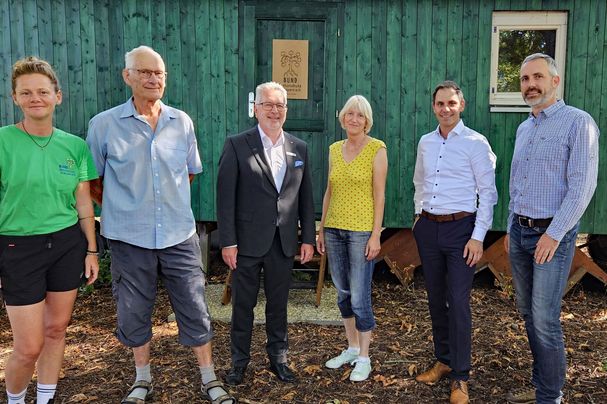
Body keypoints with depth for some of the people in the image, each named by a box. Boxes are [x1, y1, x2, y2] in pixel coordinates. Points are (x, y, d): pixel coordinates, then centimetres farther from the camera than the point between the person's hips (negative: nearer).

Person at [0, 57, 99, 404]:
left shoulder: (75, 146, 2)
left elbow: (83, 202, 8)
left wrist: (92, 250, 8)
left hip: (68, 244, 3)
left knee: (56, 329, 13)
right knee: (29, 346, 2)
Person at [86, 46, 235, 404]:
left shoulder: (182, 122, 2)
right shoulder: (105, 124, -4)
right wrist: (121, 207, 3)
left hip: (179, 235, 1)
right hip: (130, 238, -1)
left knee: (195, 309, 7)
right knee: (135, 313, 13)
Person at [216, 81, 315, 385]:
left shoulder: (299, 148, 6)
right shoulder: (236, 145, -5)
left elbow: (305, 197, 9)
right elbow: (225, 196, -8)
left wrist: (308, 238, 6)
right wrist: (227, 241, -11)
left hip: (284, 242, 3)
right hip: (248, 241, -3)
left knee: (278, 304, 14)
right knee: (243, 304, 10)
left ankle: (278, 358, 31)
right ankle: (239, 361, 28)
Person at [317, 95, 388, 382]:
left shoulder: (376, 149, -5)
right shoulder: (335, 149, 10)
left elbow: (379, 195, -8)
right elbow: (329, 191, 13)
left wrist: (376, 235, -13)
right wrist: (321, 229, 11)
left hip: (361, 230, -5)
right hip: (334, 229, 6)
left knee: (359, 297, -2)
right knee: (342, 293, 14)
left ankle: (364, 358, 15)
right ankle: (352, 347, 31)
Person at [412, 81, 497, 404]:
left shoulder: (475, 143, -6)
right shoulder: (425, 142, 9)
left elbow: (487, 191, -8)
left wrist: (478, 236, -13)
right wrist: (419, 215, 14)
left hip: (460, 228, -5)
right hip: (428, 228, 5)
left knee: (458, 302, -5)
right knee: (436, 299, 12)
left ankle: (460, 377, 8)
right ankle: (443, 360, 29)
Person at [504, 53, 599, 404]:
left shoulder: (578, 122, -9)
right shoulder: (524, 129, 14)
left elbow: (582, 186, -15)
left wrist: (554, 234, -18)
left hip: (553, 234, -7)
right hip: (520, 232, 7)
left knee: (545, 319, -6)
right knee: (528, 312, 13)